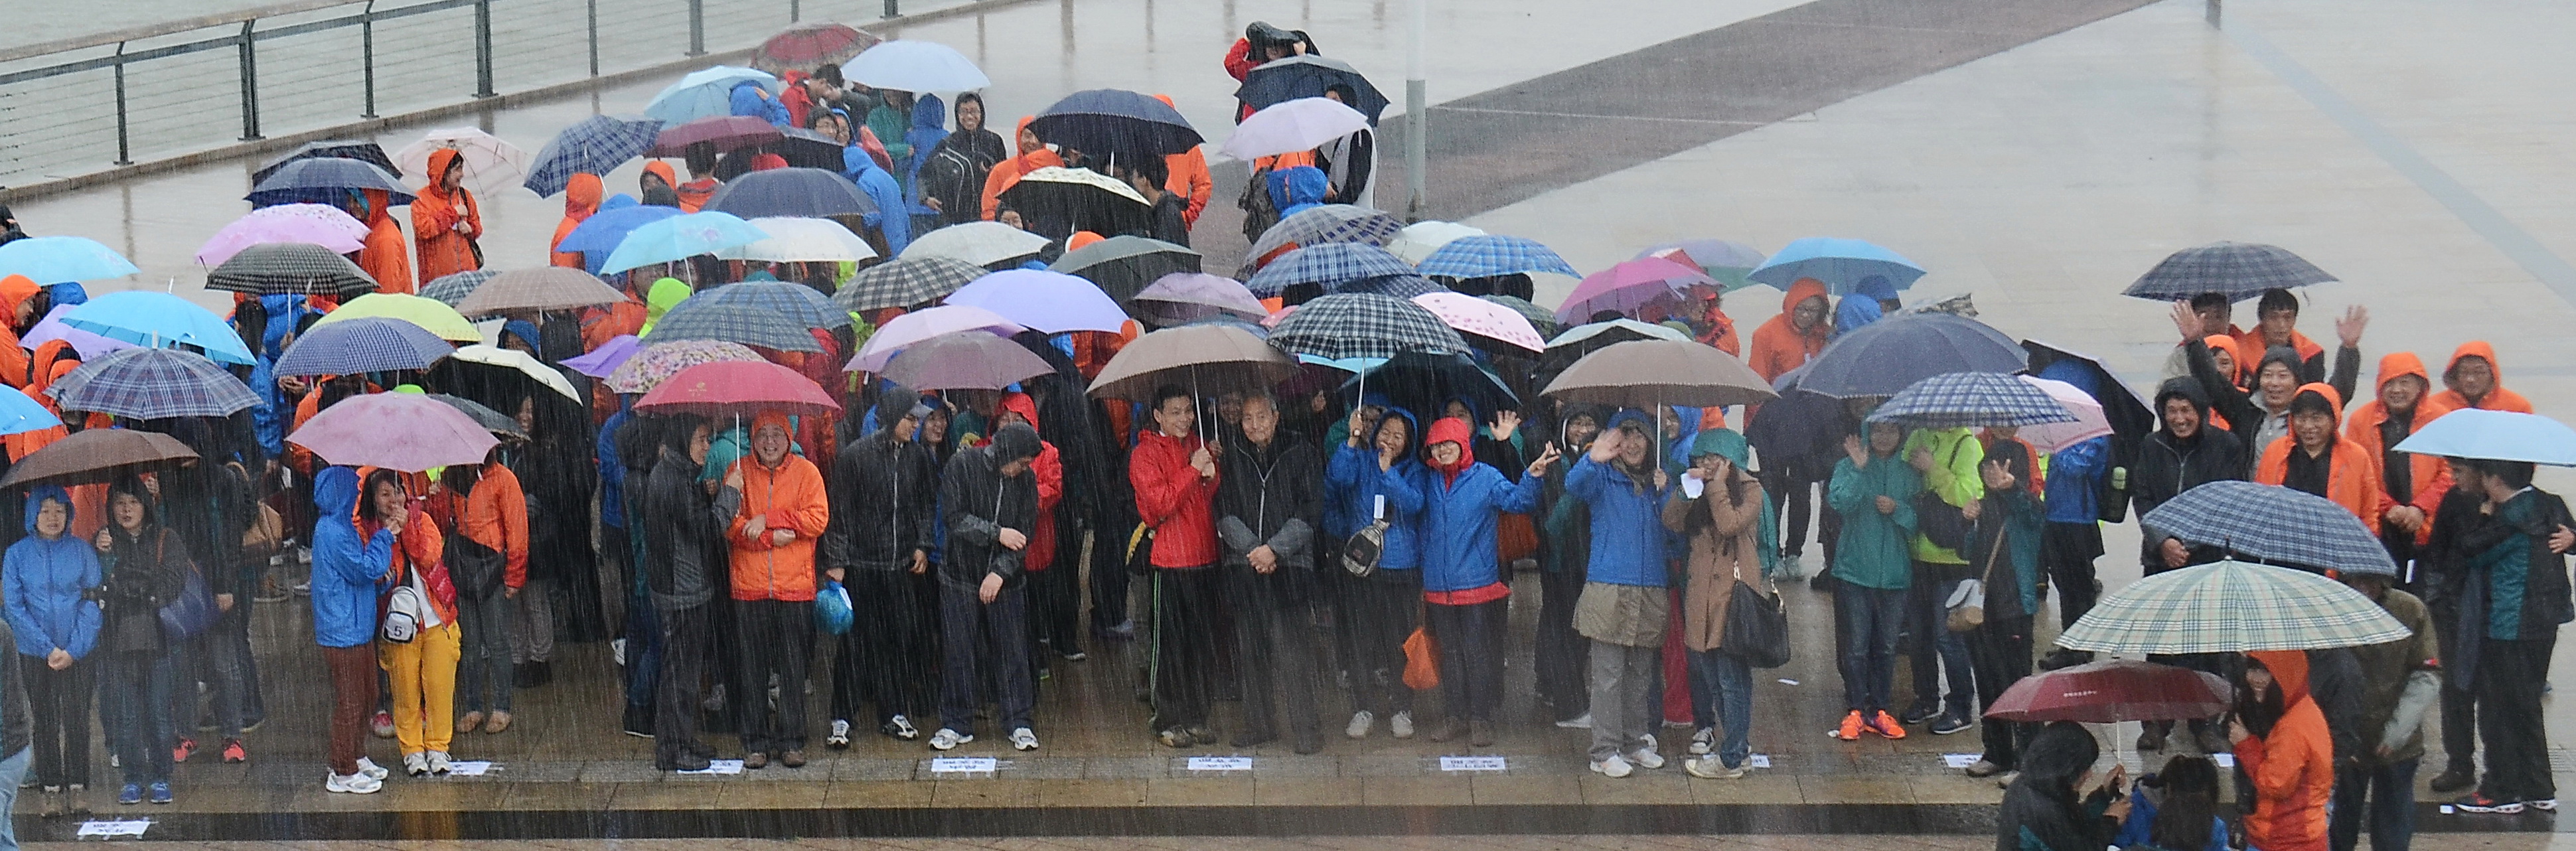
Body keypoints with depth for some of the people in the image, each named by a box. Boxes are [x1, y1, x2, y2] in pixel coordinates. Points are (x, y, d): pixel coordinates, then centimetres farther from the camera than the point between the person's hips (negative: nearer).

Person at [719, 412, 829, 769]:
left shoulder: (806, 472, 4)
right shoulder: (739, 472, 5)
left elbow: (818, 520, -6)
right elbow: (730, 525, -3)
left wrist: (767, 519, -13)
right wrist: (773, 536, -16)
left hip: (795, 588, 0)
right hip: (749, 587, 0)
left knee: (793, 669, 3)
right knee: (752, 669, 4)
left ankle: (792, 742, 12)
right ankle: (756, 743, 12)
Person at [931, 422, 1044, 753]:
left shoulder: (1025, 480, 1)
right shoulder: (962, 466, -8)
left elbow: (1024, 532, 0)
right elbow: (956, 518, -12)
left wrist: (1000, 572, -11)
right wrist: (997, 533, -18)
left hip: (1005, 579, 2)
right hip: (960, 576, -2)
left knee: (1012, 649, 2)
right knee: (958, 651, 3)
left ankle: (1019, 724, 10)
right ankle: (956, 724, 12)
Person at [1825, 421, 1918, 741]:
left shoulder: (1909, 474, 7)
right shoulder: (1850, 468, 0)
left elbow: (1919, 521, 4)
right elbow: (1839, 501, -17)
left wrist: (1897, 510, -14)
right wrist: (1858, 469, -25)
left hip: (1894, 572, 3)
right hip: (1855, 570, -3)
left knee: (1887, 646, 8)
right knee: (1856, 646, -2)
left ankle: (1878, 710, 17)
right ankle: (1855, 711, 5)